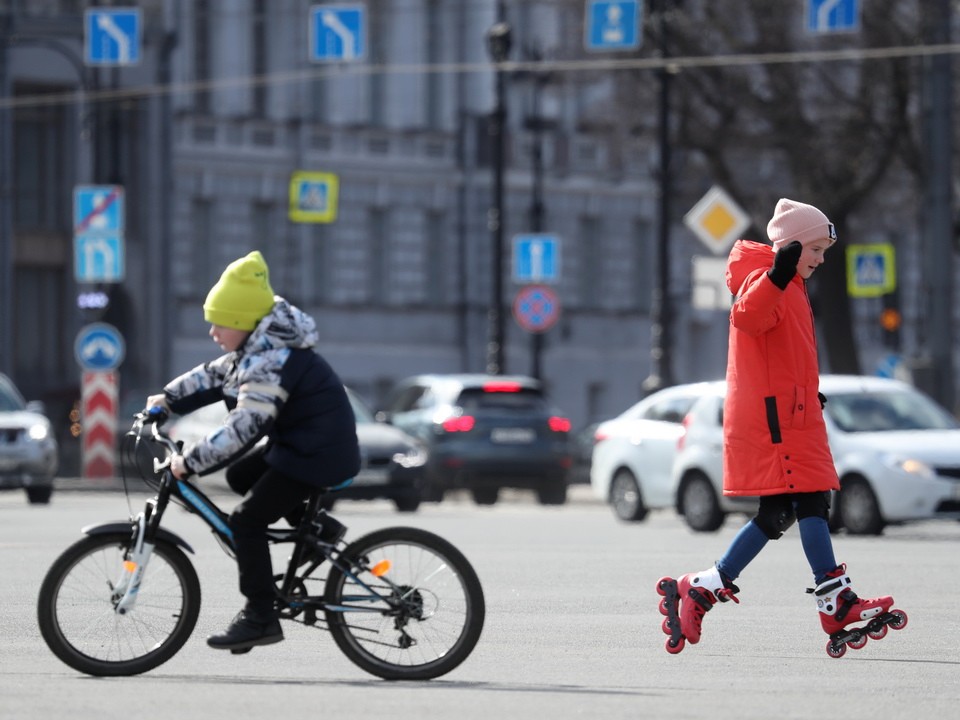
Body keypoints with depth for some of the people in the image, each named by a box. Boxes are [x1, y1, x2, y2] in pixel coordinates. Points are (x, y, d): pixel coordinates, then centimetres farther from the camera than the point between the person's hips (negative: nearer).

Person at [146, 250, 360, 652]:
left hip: (318, 453, -10)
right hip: (299, 442, 10)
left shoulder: (271, 362, -23)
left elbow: (242, 428, -30)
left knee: (247, 521, -9)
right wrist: (167, 400, 13)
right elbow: (213, 376, 21)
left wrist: (191, 462, -27)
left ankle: (260, 618, -8)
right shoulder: (259, 349, 8)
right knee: (240, 476, 18)